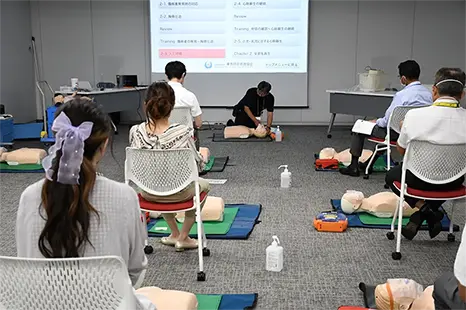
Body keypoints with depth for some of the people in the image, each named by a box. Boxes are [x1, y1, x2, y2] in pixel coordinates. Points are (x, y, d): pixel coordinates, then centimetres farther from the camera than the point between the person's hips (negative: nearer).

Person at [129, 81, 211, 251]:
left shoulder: (136, 132, -18)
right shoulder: (182, 132, -27)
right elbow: (199, 165, -14)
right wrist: (203, 154, 8)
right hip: (178, 193, -3)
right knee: (204, 184, 30)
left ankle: (175, 234, 47)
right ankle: (183, 238, 32)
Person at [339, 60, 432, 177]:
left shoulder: (402, 95, -23)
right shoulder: (428, 93, -1)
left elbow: (388, 121, -18)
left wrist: (376, 121, 5)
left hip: (398, 133, -8)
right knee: (380, 125, 35)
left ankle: (354, 167, 18)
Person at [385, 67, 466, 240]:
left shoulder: (414, 115, -17)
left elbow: (401, 149, -1)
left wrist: (404, 129, 19)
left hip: (420, 179, -3)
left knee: (391, 175, 30)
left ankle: (423, 208, 7)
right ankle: (424, 216, 18)